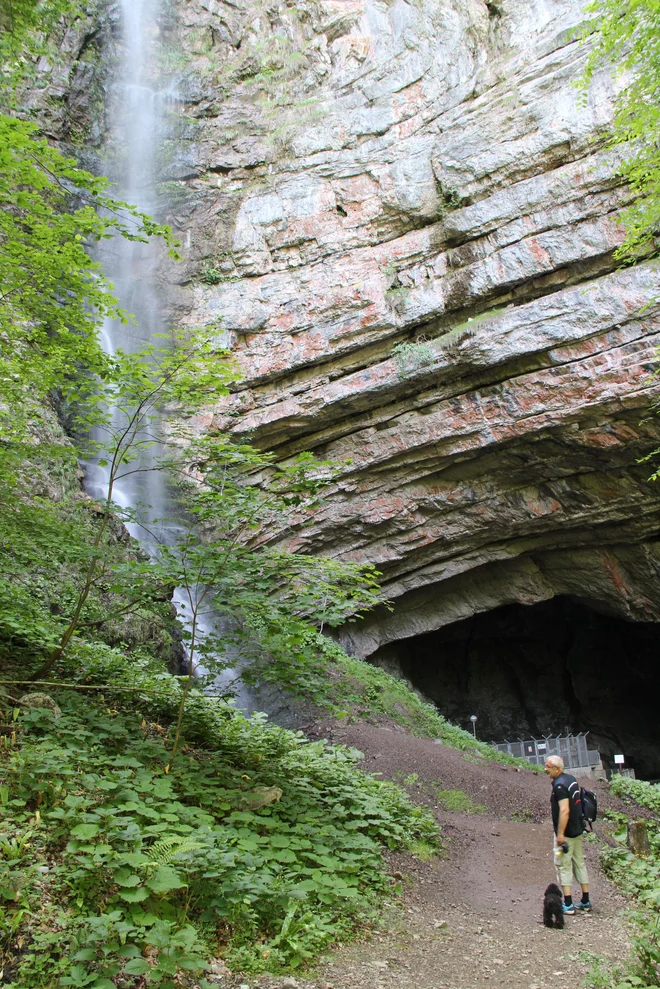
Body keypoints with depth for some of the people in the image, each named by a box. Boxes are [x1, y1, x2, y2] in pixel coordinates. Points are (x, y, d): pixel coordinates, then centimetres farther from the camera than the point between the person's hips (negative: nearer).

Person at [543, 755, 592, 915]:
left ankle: (568, 905, 2)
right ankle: (585, 902, 21)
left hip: (566, 833, -9)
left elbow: (564, 810, -27)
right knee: (580, 864, 15)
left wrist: (560, 834, -24)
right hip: (578, 830, 9)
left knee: (563, 866, 0)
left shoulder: (559, 785, -21)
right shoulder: (571, 779, 7)